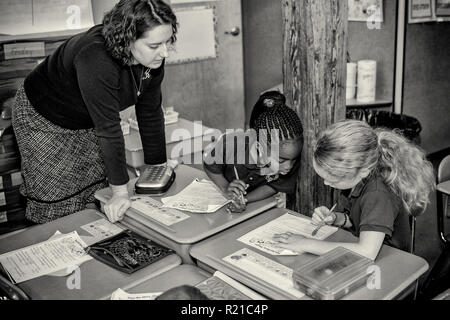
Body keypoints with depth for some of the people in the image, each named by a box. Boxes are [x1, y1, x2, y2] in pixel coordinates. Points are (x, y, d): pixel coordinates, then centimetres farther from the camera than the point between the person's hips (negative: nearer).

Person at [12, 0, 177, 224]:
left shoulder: (153, 58, -17)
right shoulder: (97, 59, -40)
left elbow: (151, 113, -7)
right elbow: (109, 128, -38)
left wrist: (158, 168, -5)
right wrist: (120, 192, -33)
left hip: (86, 122, 7)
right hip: (43, 119, -6)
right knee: (59, 204, -2)